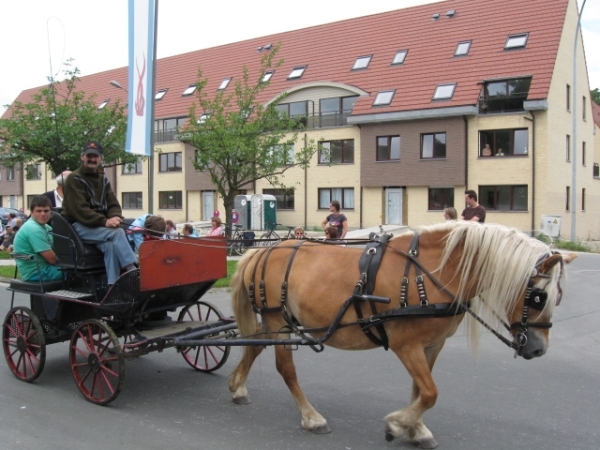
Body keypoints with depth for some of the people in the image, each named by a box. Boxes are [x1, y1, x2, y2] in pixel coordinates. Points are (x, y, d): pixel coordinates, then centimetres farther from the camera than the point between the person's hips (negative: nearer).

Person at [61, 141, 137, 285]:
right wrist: (104, 221, -29)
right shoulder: (74, 179, -5)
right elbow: (79, 209, -17)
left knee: (110, 244, -30)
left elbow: (113, 205, 10)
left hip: (100, 226, 6)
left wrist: (115, 218, -16)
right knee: (117, 233, -30)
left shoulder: (103, 180, 16)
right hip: (79, 226, -6)